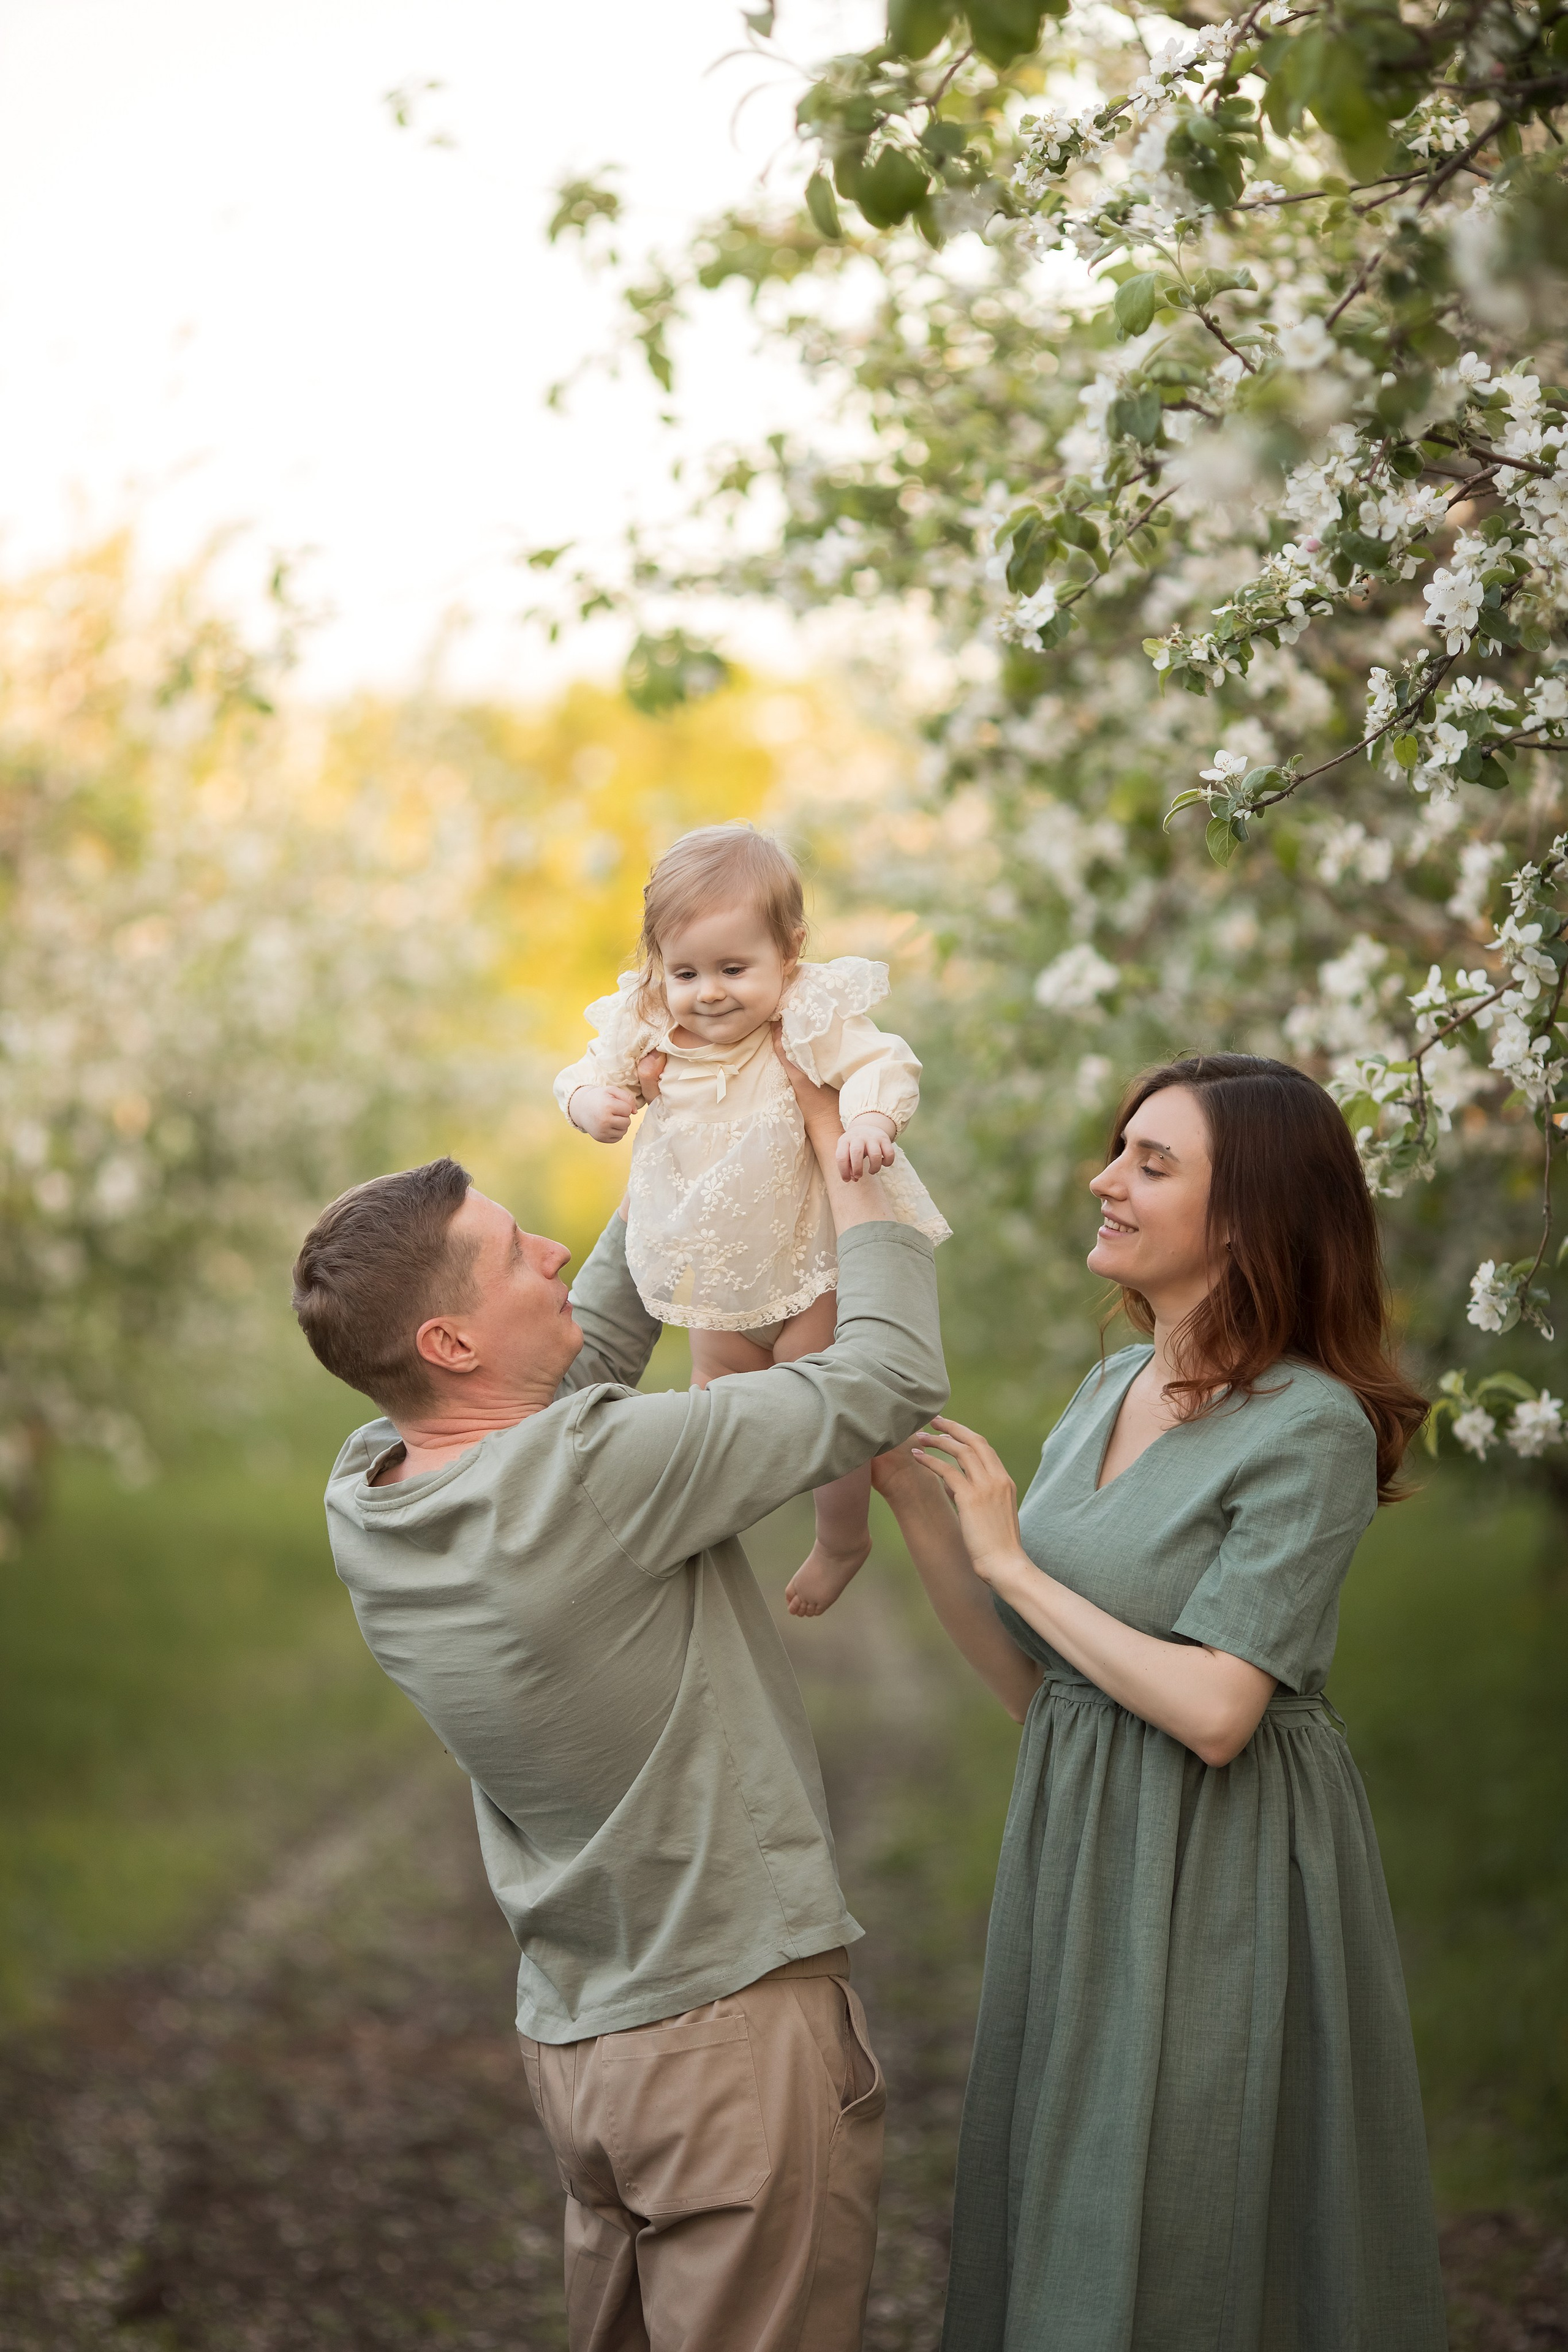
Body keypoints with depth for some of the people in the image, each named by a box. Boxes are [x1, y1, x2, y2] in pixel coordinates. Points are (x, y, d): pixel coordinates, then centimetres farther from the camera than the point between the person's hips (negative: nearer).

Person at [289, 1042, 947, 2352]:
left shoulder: (369, 1498, -3)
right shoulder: (591, 1478, -26)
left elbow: (593, 1346, 14)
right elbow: (890, 1377, -18)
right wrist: (841, 1148, -5)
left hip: (573, 2035, 8)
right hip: (731, 2029, -8)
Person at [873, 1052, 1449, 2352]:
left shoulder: (1311, 1428, -17)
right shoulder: (1109, 1391, 6)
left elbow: (1214, 1712, -24)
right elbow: (1032, 1684, 7)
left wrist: (1013, 1564, -15)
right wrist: (913, 1500, -2)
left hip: (1221, 1878, -7)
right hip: (1080, 1853, 8)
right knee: (1058, 2245, 18)